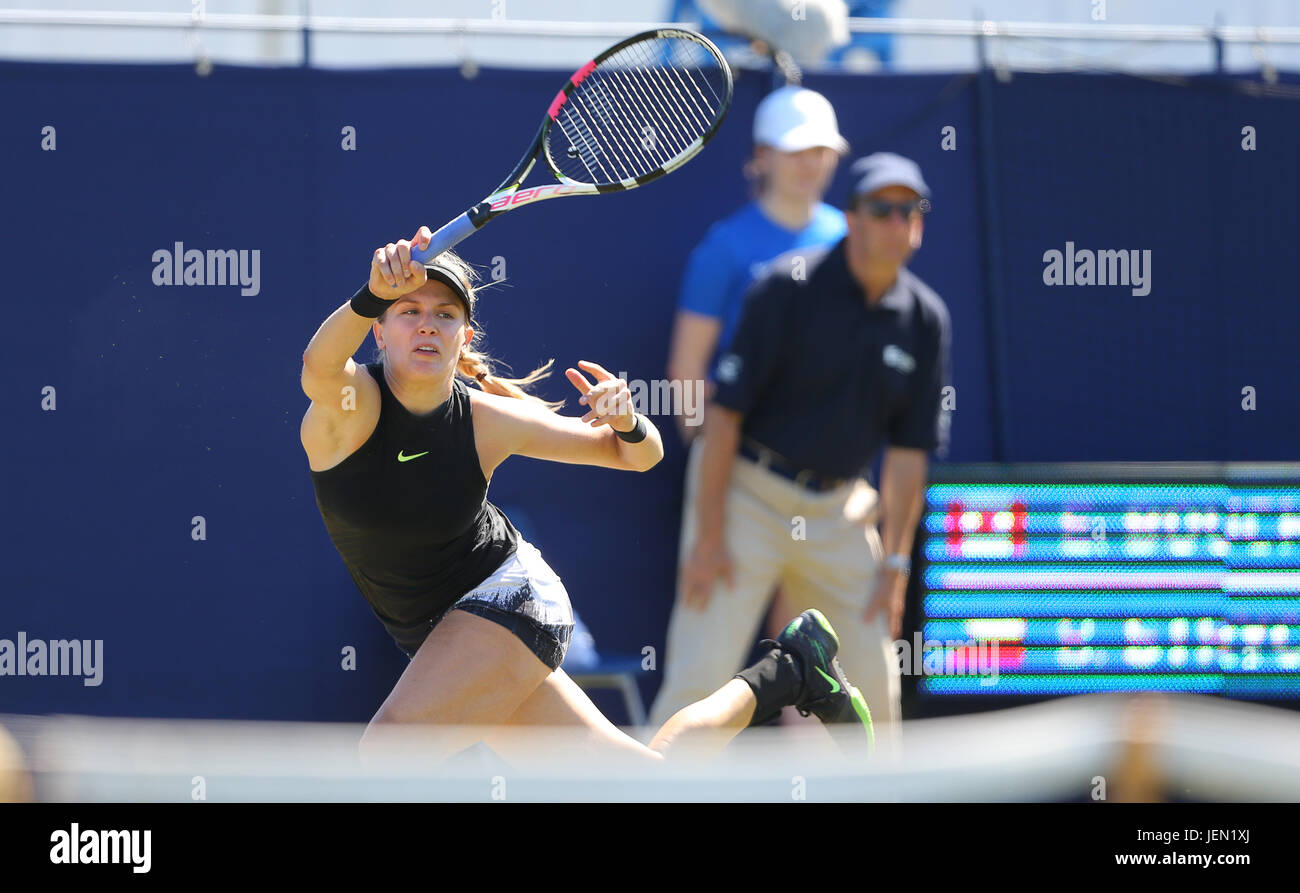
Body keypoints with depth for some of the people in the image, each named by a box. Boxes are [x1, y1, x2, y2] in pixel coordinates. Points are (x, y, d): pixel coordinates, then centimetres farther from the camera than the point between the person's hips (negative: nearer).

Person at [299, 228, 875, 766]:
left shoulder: (485, 420, -14)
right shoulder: (351, 403, -16)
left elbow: (640, 455, -2)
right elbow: (319, 367, -43)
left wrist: (626, 423, -28)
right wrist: (374, 293, -64)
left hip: (508, 597, -3)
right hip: (438, 635, 3)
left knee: (389, 751, -26)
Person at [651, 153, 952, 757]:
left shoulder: (923, 320, 2)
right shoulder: (790, 286, -12)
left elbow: (908, 450, 7)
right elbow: (726, 406, -13)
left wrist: (895, 560, 4)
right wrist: (709, 533, -16)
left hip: (839, 509, 5)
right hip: (749, 496, -5)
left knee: (873, 680, 7)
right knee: (702, 674, -12)